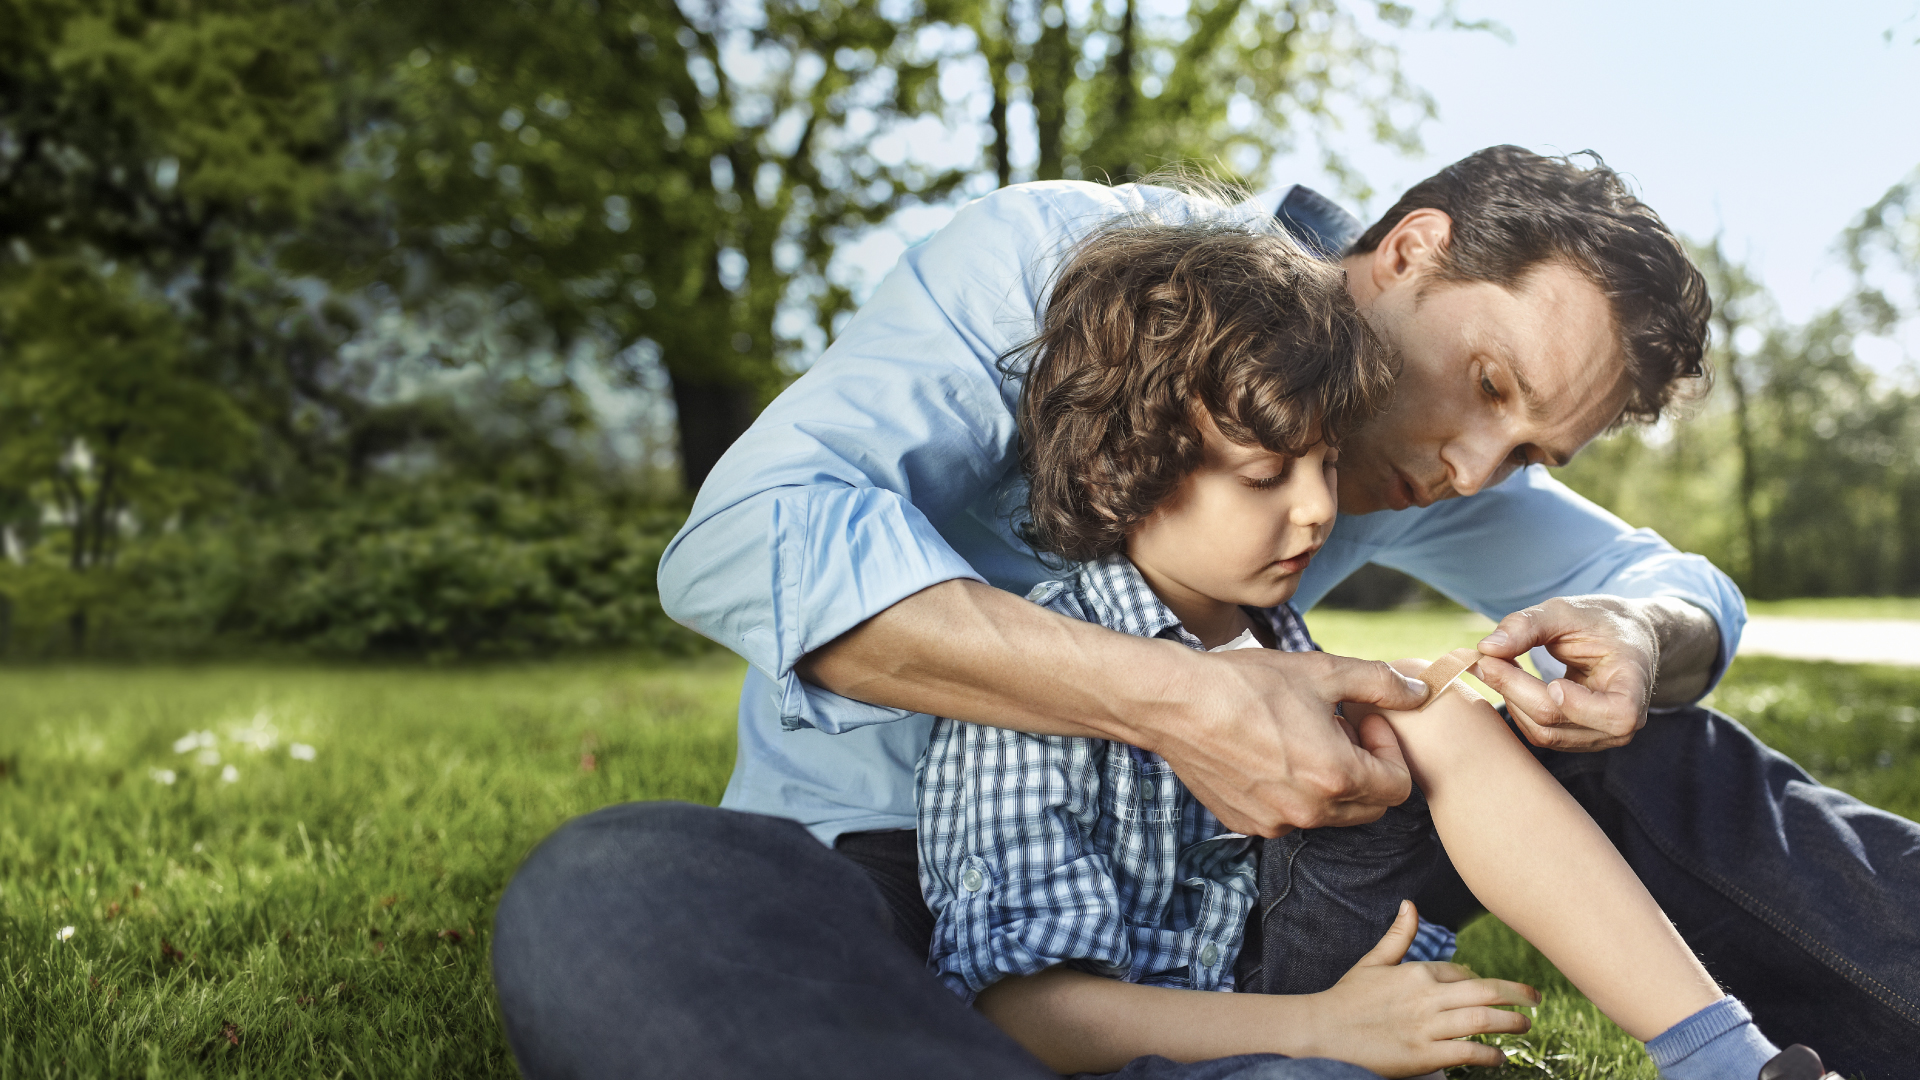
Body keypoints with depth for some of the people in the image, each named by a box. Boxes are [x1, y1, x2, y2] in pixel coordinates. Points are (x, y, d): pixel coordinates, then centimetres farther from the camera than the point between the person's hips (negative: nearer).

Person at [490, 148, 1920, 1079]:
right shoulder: (1057, 259, -16)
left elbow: (1674, 582, 13)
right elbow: (745, 540, -28)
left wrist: (1646, 643, -15)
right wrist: (1172, 697, -37)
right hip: (870, 870, -4)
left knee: (1605, 725, -7)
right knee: (606, 907, -40)